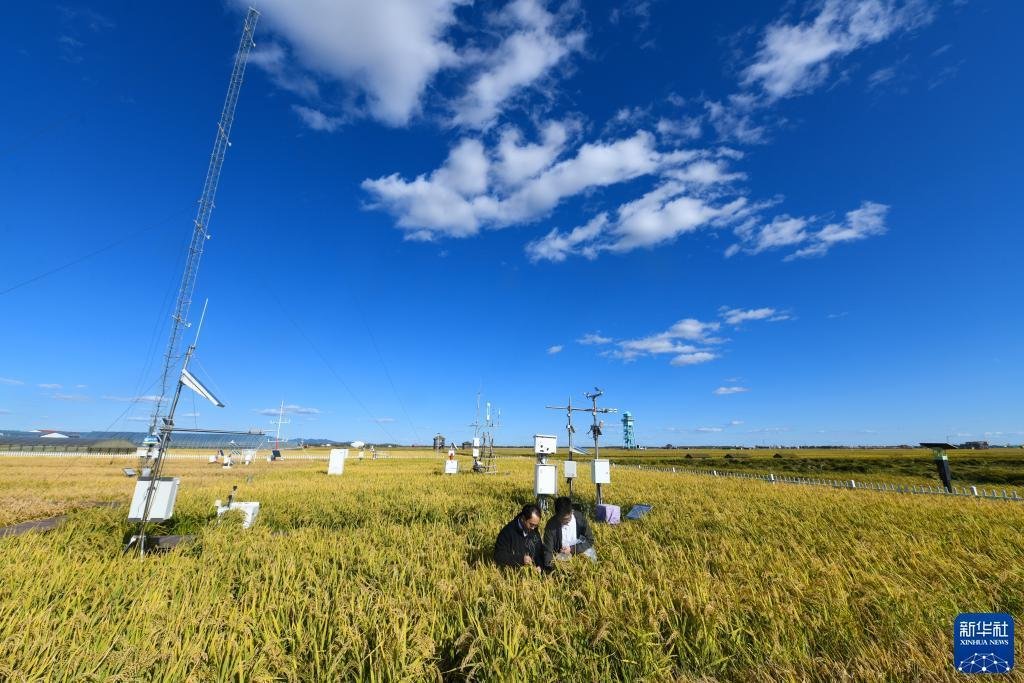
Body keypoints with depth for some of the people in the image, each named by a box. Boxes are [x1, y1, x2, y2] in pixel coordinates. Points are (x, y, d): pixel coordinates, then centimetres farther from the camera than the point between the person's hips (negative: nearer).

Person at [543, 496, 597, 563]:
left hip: (580, 549, 2)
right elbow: (548, 550, -19)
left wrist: (572, 549, -19)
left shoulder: (580, 518, -18)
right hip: (562, 553, -2)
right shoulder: (551, 525, -22)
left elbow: (590, 541, -8)